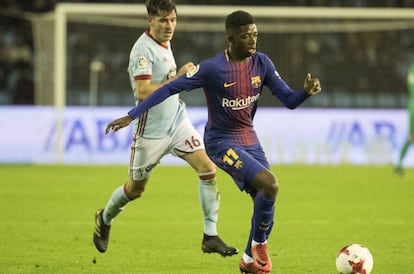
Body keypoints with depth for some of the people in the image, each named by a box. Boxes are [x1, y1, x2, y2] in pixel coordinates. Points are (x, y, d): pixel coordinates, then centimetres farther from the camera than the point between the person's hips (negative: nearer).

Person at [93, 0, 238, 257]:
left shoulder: (164, 43, 8)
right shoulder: (143, 49, -19)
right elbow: (142, 92, -29)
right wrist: (177, 79, -29)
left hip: (177, 122, 7)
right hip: (151, 130, -7)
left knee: (208, 168, -10)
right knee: (135, 189, 9)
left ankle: (210, 236, -5)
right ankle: (104, 219, 39)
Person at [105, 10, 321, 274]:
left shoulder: (261, 63, -4)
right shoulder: (213, 68, -20)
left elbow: (288, 100, -1)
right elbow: (171, 88, -18)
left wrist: (306, 92, -24)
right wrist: (131, 116, -20)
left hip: (250, 140, 7)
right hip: (222, 142, -6)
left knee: (265, 202, 5)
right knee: (270, 184, -25)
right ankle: (259, 243, -2)